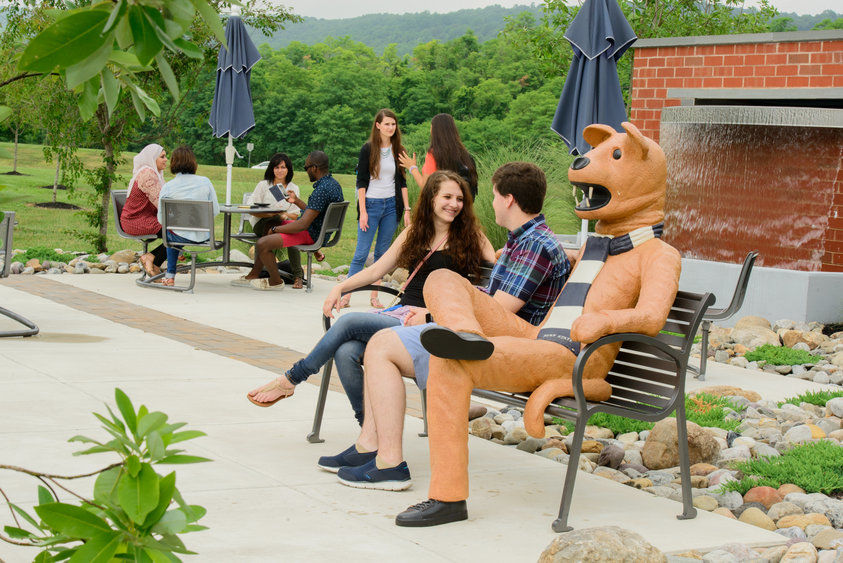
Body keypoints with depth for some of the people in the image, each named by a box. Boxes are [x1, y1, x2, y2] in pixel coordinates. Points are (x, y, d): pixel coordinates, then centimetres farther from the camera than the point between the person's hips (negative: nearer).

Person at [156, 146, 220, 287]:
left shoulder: (167, 187, -11)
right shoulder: (205, 182, -7)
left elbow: (161, 219, -5)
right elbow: (215, 211, -2)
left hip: (181, 237, -2)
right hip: (204, 236, 2)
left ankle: (170, 275, 36)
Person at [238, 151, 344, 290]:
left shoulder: (322, 190, -26)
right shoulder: (333, 182, 8)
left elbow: (303, 224, -28)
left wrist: (275, 229, -16)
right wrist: (297, 201, 15)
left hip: (310, 234, -11)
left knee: (262, 244, -19)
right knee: (266, 227, 22)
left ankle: (276, 281, 2)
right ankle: (254, 274, 24)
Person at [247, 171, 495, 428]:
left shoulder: (469, 235, 4)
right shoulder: (414, 233, 17)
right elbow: (377, 270, 20)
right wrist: (340, 287, 4)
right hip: (401, 313, 5)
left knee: (349, 322, -22)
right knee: (346, 353, -24)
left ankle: (290, 380, -5)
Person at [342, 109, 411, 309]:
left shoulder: (398, 150, 7)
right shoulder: (368, 149, -3)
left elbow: (402, 183, 11)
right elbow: (361, 182, -5)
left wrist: (406, 210, 4)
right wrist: (363, 211, -11)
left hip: (392, 205, 4)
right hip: (371, 204, -4)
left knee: (382, 253, 6)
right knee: (362, 252, -6)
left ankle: (374, 296, 11)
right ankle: (346, 295, -1)